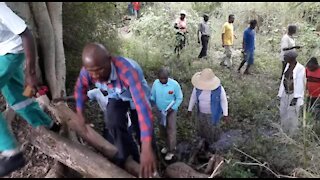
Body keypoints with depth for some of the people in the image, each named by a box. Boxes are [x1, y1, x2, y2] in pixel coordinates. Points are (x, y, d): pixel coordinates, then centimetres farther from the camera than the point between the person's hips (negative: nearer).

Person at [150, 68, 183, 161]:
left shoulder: (174, 84, -22)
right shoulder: (155, 83, -13)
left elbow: (179, 98, -11)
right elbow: (153, 96, 1)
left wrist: (172, 108, -18)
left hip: (171, 111, -4)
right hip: (160, 110, 4)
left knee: (171, 130, 1)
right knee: (162, 130, 17)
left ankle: (171, 150, 19)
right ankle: (168, 145, 42)